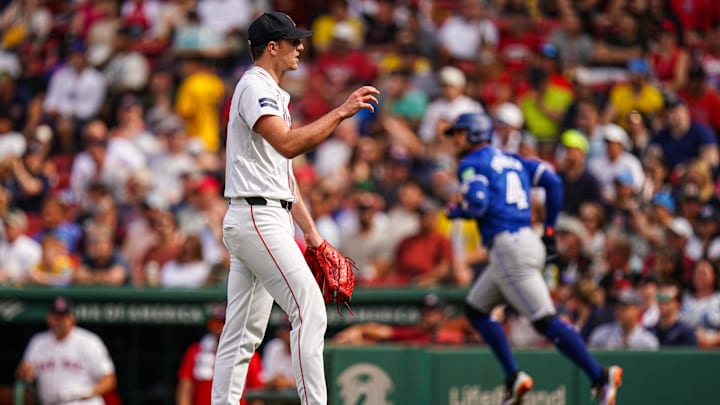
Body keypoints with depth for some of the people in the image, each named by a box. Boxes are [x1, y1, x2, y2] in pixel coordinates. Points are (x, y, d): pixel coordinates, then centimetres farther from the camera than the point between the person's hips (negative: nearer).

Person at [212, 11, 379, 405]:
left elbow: (283, 173, 24)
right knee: (310, 312, -15)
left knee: (243, 334, 7)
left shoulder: (274, 95, 23)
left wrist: (311, 231, 20)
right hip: (258, 220, -10)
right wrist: (341, 111, -23)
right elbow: (287, 144, -25)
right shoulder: (254, 87, -9)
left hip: (265, 221, 10)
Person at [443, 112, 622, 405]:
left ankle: (600, 376, -20)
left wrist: (455, 211, 4)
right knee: (475, 308, 19)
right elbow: (552, 181, 13)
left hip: (508, 246, -9)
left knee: (544, 320, -13)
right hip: (528, 241, 9)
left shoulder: (472, 164, -1)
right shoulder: (513, 160, 22)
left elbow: (478, 203, -17)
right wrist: (549, 229, 15)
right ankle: (514, 378, 11)